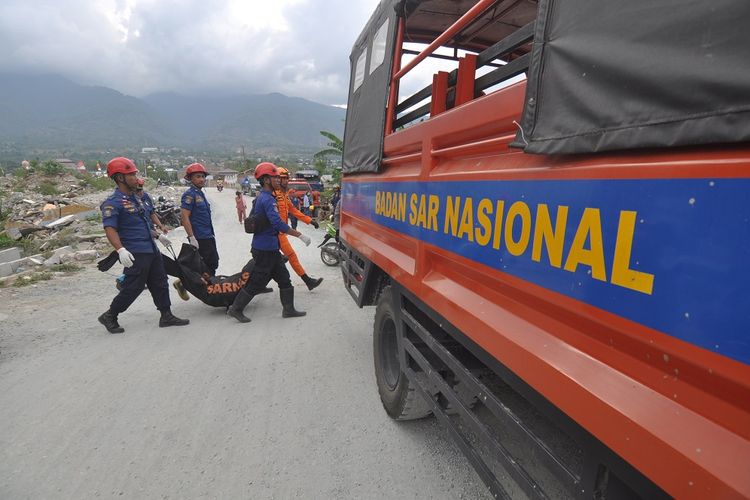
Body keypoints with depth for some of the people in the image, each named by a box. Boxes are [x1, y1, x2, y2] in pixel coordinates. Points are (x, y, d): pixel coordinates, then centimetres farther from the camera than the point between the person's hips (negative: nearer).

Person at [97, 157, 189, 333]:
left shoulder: (134, 198, 16)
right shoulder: (113, 203, -13)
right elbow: (110, 229, -23)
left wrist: (158, 235, 30)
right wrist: (121, 250, -35)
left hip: (152, 250, 9)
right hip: (136, 254, -9)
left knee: (160, 283, 11)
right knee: (133, 288, -2)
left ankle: (166, 316, 20)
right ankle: (109, 316, 17)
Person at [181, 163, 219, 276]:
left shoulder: (201, 193, 15)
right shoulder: (189, 194, -13)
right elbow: (185, 217, -19)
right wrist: (192, 237, -23)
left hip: (209, 237, 9)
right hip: (199, 239, -9)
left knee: (213, 264, 16)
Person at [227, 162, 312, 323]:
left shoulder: (260, 197, 13)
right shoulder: (268, 199, -19)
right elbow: (278, 224, -29)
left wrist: (255, 245, 30)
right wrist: (300, 235, -25)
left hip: (269, 248, 10)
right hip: (266, 249, -10)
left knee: (283, 278, 12)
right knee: (257, 282, 1)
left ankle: (288, 309, 19)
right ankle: (235, 309, 14)